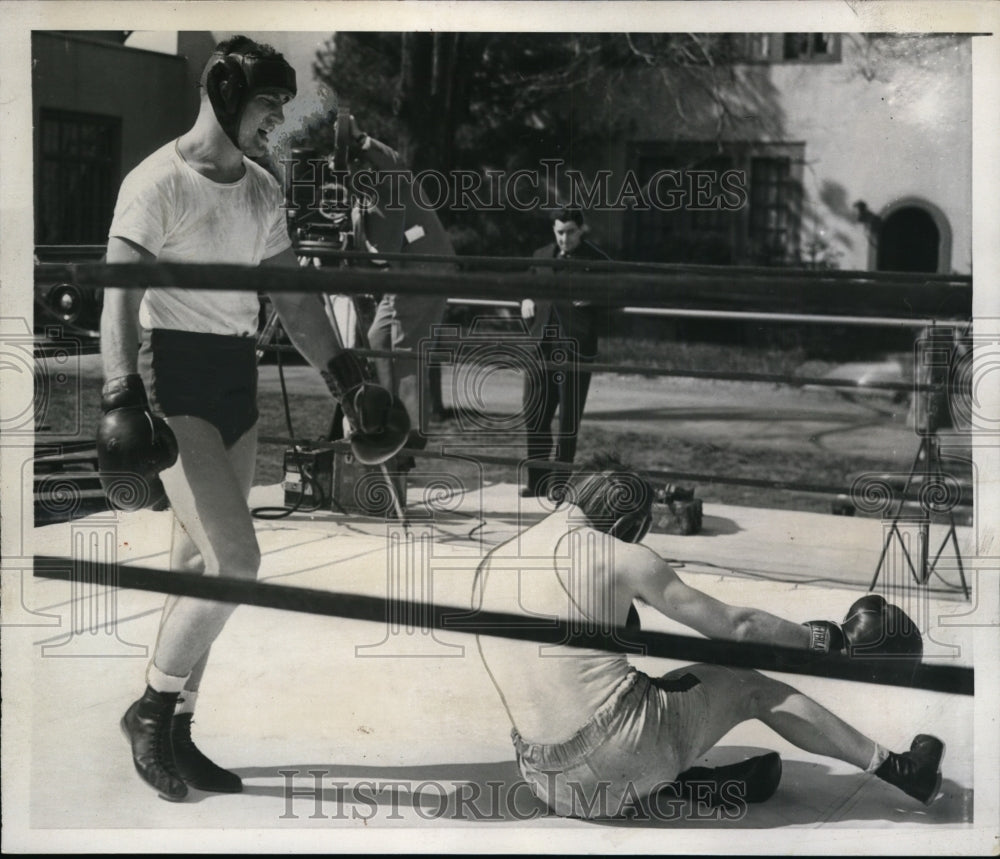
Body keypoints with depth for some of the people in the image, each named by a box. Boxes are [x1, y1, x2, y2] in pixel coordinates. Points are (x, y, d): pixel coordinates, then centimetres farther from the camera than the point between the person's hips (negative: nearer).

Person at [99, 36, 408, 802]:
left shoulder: (262, 192, 14)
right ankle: (152, 706, 2)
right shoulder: (158, 183, -9)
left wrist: (346, 375, 12)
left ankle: (174, 731, 18)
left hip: (237, 378, 7)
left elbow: (293, 298, 18)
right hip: (174, 376, -7)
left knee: (201, 566, 8)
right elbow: (119, 295, -15)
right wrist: (121, 400, -26)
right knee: (235, 558, -16)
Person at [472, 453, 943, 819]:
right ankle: (896, 769, 28)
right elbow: (734, 625, 0)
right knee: (751, 686, 17)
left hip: (548, 783, 6)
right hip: (625, 763, -5)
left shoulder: (490, 566, 12)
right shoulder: (620, 557, -5)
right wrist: (826, 638, 15)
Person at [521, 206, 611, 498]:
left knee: (568, 417, 0)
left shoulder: (596, 260, -1)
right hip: (540, 345, 5)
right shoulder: (541, 256, 15)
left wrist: (592, 298, -19)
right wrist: (526, 301, 10)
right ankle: (537, 481, 16)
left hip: (574, 347, -5)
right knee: (534, 415, 6)